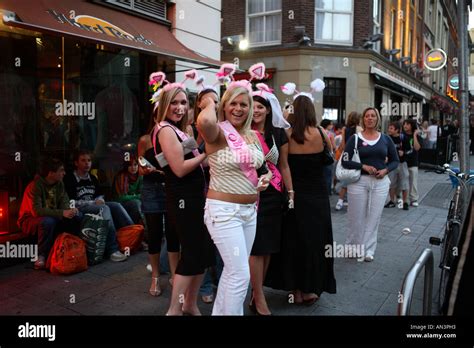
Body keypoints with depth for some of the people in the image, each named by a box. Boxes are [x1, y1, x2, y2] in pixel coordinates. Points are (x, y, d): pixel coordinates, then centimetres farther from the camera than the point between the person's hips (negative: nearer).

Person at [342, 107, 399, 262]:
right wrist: (364, 166, -18)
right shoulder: (355, 138, -2)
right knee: (357, 217, 5)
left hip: (380, 182, 2)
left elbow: (395, 160, 12)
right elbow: (345, 161, -9)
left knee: (374, 217, 6)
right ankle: (354, 247, 22)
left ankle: (368, 250, 18)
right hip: (358, 181, -2)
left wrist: (385, 170, -7)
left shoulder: (385, 139, 7)